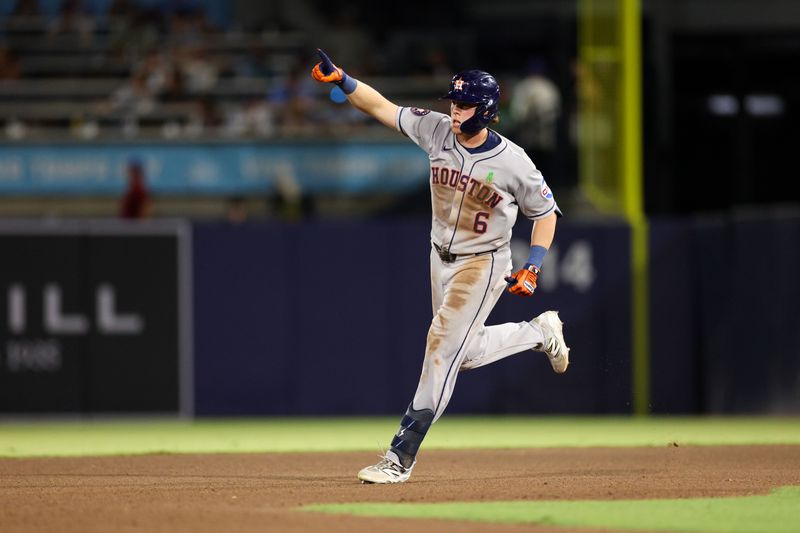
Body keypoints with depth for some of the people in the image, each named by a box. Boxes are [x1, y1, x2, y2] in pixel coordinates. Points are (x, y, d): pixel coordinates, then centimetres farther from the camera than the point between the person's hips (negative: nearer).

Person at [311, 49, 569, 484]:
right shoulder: (437, 131, -9)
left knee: (443, 346, -15)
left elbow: (545, 212, -7)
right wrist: (341, 80, -23)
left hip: (483, 264, -6)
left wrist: (532, 267, -15)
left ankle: (402, 455, -14)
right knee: (467, 354, 17)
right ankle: (540, 333, 43)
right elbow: (382, 107, -8)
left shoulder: (513, 162, -19)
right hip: (441, 257, 6)